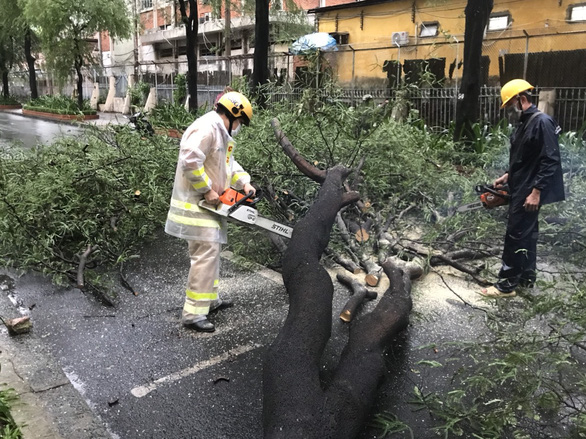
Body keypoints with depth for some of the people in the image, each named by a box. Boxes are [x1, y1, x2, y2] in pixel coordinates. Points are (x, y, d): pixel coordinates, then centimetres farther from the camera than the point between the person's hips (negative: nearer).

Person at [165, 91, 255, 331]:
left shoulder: (221, 133, 16)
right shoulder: (206, 129, -18)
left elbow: (229, 163, 22)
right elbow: (190, 161, -29)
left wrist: (244, 182, 6)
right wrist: (207, 190, -21)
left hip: (207, 204, 11)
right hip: (195, 205, -11)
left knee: (211, 251, 18)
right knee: (206, 254, -11)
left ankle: (210, 299, 32)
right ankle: (193, 313, -5)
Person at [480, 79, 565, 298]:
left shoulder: (542, 123, -17)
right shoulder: (524, 124, 12)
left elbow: (550, 161, -22)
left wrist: (536, 192, -24)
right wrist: (508, 175, 14)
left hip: (529, 192, -10)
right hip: (520, 190, 10)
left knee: (516, 235, -6)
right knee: (527, 233, 16)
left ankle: (507, 284, 2)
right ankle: (526, 277, 27)